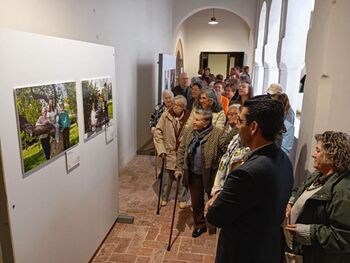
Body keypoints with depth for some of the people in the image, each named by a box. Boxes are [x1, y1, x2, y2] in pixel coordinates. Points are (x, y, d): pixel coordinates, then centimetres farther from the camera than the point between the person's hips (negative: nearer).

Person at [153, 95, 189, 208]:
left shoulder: (188, 118, -11)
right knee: (167, 177, 12)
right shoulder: (165, 116, -9)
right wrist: (161, 150, -10)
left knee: (182, 177, 10)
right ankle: (164, 198, 33)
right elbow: (157, 133, -6)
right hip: (169, 152, 1)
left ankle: (182, 199, 31)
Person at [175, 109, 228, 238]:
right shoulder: (188, 131, -2)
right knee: (196, 202, 17)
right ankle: (200, 225, 39)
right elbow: (181, 150, 5)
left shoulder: (218, 134, -19)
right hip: (194, 174, 4)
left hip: (211, 174, -4)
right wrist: (179, 167, 0)